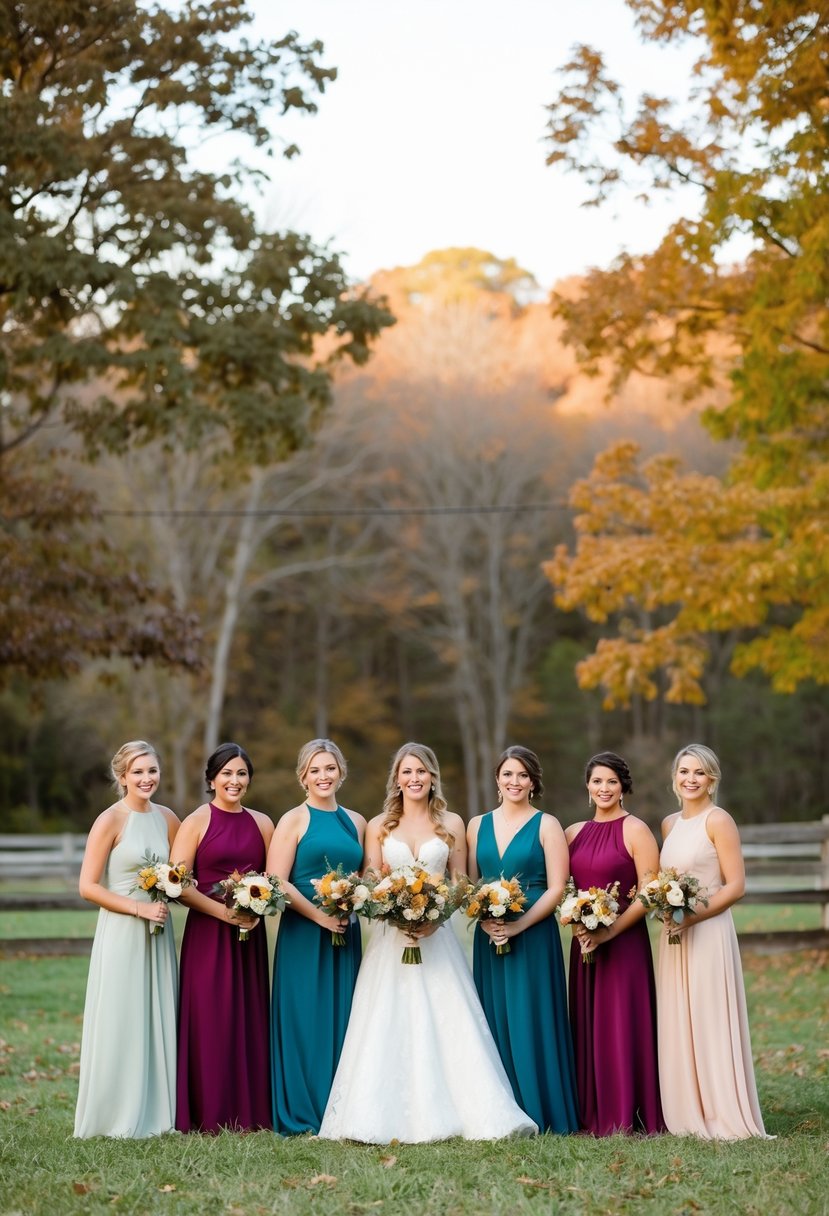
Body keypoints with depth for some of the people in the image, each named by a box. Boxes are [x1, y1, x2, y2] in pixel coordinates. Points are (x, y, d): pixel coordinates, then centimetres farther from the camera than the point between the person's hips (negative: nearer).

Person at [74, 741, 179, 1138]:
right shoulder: (110, 821, -9)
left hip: (158, 933, 5)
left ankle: (154, 1113, 17)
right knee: (119, 1025, -2)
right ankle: (115, 1117, 7)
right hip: (121, 933, -5)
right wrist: (139, 907, -16)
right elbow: (88, 886, -12)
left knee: (157, 1022, 8)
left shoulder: (167, 819, 7)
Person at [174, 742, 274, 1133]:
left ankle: (249, 1113, 11)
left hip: (251, 935, 4)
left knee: (250, 1021, 4)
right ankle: (209, 1116, 1)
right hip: (207, 933, -4)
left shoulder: (261, 824, 11)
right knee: (210, 1022, -5)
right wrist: (223, 911, -16)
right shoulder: (196, 823, -2)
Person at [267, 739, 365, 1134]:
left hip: (346, 935, 5)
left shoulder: (356, 823, 13)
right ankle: (302, 1115, 3)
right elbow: (277, 882, -9)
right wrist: (319, 915, -16)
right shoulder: (294, 820, -2)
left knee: (342, 1019, 6)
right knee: (305, 1019, -4)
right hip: (303, 935, -5)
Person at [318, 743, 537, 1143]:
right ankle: (385, 1117, -5)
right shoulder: (379, 827, 9)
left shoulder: (451, 824, 8)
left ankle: (442, 1112, -4)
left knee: (446, 1025, -6)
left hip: (437, 937, 0)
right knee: (388, 1027, -6)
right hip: (391, 938, 0)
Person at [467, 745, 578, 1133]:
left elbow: (556, 888, -6)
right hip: (489, 937, 4)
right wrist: (485, 919, -8)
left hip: (534, 937, -4)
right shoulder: (477, 825, 11)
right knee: (494, 1024, 4)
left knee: (531, 1023, -4)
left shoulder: (547, 825, 0)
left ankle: (539, 1113, 3)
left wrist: (519, 925, -16)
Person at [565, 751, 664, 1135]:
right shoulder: (574, 833, 12)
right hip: (584, 944, 5)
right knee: (587, 1027, 5)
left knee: (623, 1026, -4)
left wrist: (609, 931, -16)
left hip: (625, 942, -5)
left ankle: (627, 1115, 2)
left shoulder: (635, 831, -4)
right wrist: (574, 924, -6)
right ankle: (594, 1114, 12)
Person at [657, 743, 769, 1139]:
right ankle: (688, 1115, 13)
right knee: (678, 1027, 7)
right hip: (674, 938, 7)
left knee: (710, 1026, -5)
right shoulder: (669, 824, 14)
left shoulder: (718, 820, -8)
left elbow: (736, 886, -12)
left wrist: (693, 917, -18)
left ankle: (723, 1116, 2)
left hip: (708, 934, -7)